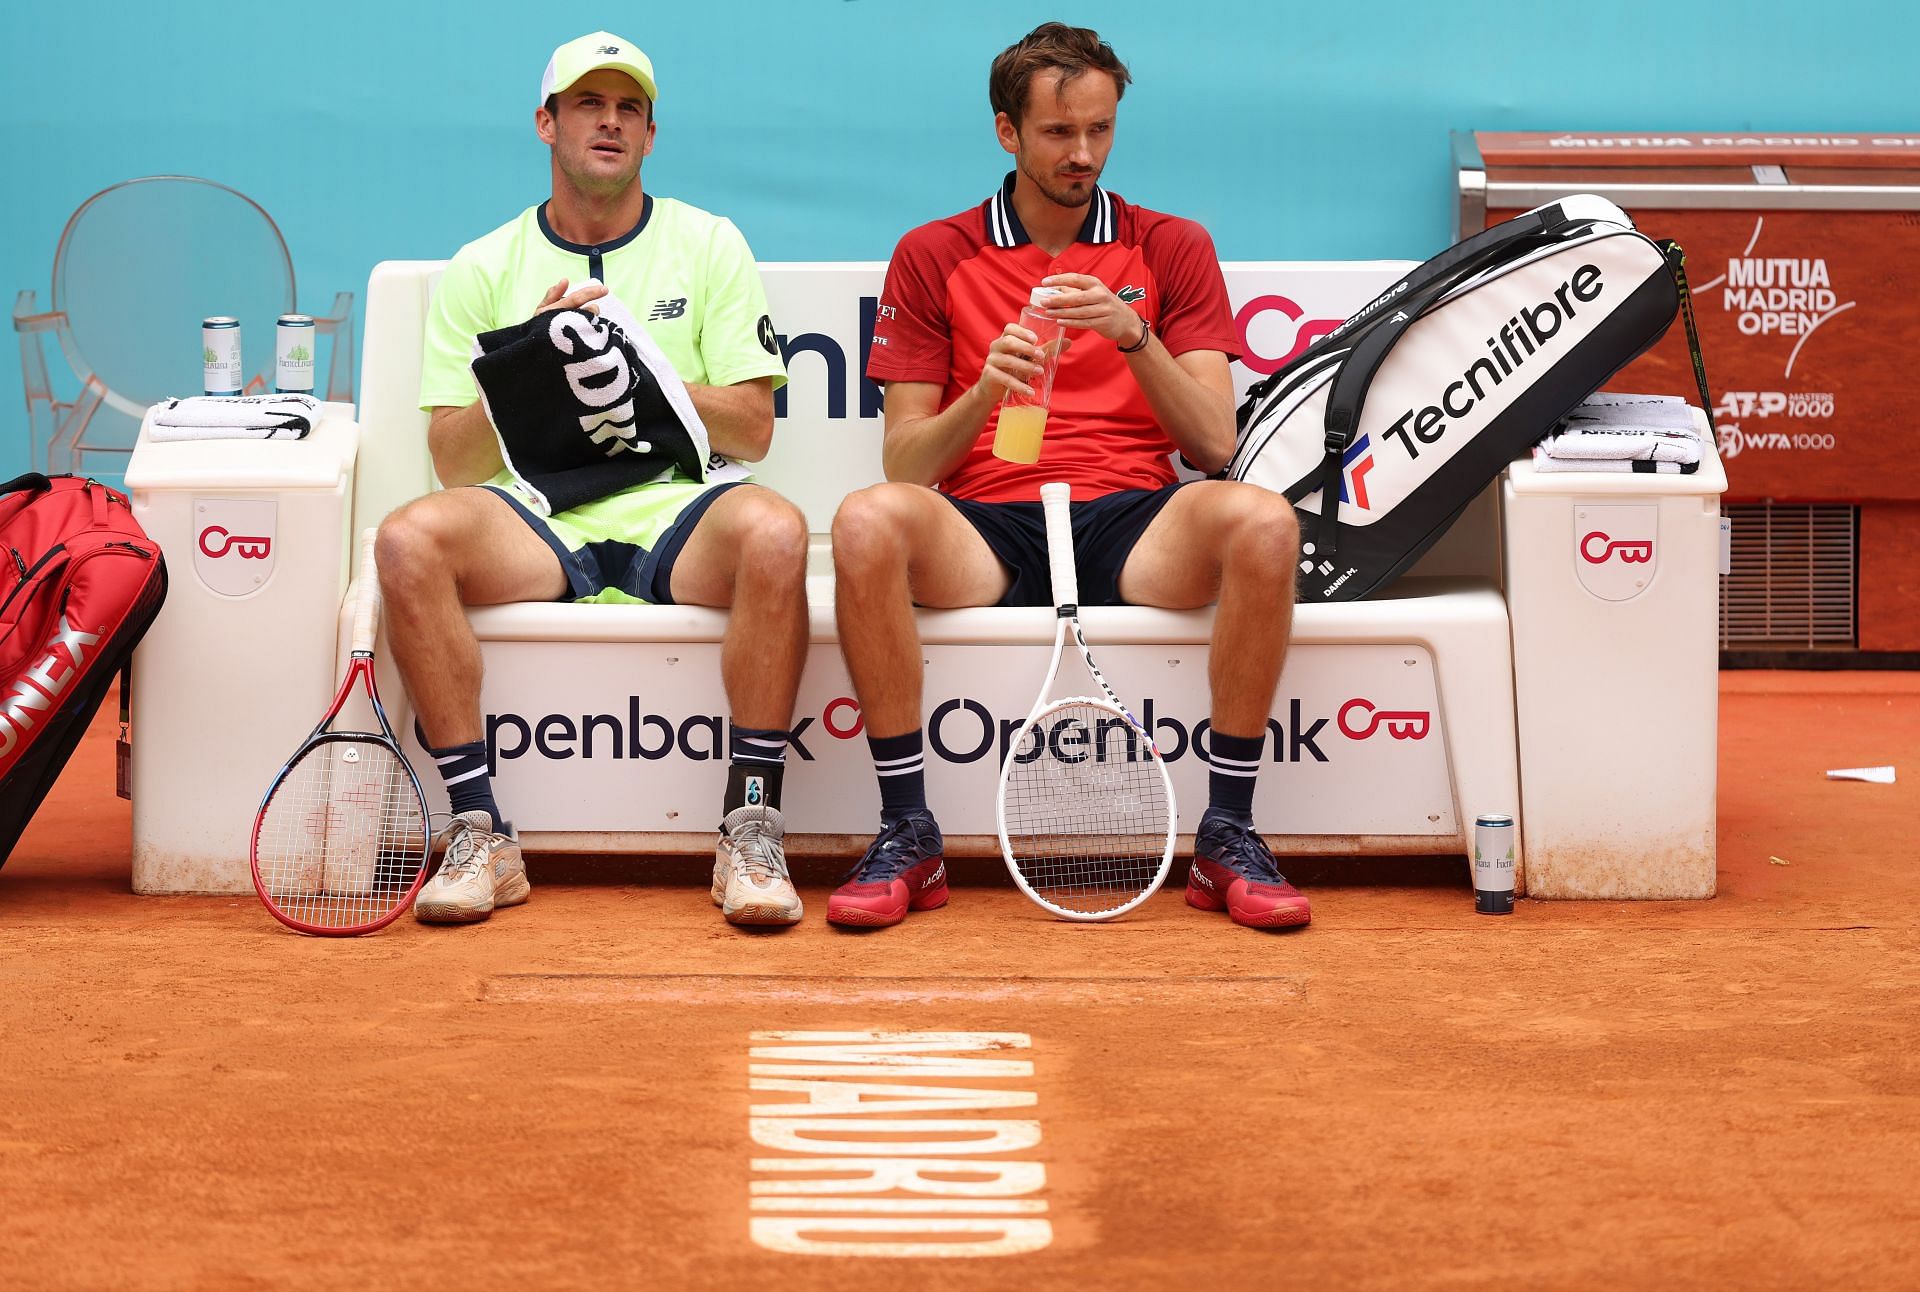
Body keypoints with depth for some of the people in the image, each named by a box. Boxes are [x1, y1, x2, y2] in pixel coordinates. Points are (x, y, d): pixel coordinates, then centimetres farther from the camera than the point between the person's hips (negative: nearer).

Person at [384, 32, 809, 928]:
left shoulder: (709, 246, 13)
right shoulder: (482, 269, 13)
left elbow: (751, 430, 6)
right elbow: (455, 463, 7)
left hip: (677, 511, 0)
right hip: (538, 519, 1)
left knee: (774, 532, -34)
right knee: (409, 540, -30)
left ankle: (751, 831, -26)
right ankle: (481, 835, -23)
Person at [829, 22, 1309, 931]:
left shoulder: (1173, 249, 13)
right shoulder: (931, 258, 12)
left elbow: (1213, 444, 3)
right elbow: (904, 462, 6)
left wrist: (1133, 335, -12)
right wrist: (983, 395, -14)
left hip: (1134, 526, 0)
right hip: (984, 528, 0)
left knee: (1261, 521, -32)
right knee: (866, 522, -33)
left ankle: (1227, 834, -20)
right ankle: (908, 835, -21)